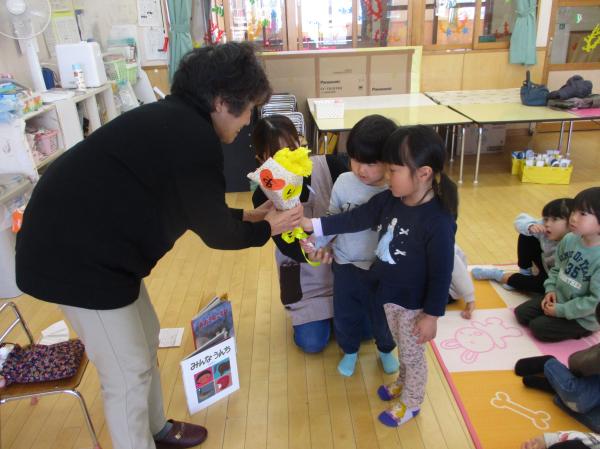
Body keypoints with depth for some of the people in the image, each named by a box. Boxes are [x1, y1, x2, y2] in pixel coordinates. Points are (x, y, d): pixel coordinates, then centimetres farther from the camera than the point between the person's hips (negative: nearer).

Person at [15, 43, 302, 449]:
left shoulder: (176, 120, 7)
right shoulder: (194, 138, -23)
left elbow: (197, 208, 17)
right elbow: (214, 231, -13)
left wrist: (246, 216, 17)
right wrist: (267, 228, 3)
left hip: (88, 242, 11)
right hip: (74, 256, -10)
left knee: (146, 339, 22)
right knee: (128, 373, 4)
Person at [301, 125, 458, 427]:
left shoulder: (438, 221, -31)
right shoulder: (389, 200, -10)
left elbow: (441, 273, -24)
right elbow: (355, 219, -3)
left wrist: (431, 315, -17)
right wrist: (312, 225, -9)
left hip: (415, 303, -6)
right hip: (389, 293, 7)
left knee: (412, 354, 17)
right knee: (402, 347, 30)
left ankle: (411, 403, 42)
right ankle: (404, 381, 56)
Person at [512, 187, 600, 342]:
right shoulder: (569, 239, -9)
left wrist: (560, 310, -20)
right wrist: (551, 289, -5)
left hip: (582, 317, -7)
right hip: (558, 298, 7)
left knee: (538, 328, -12)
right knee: (521, 313, 4)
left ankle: (577, 329, 9)